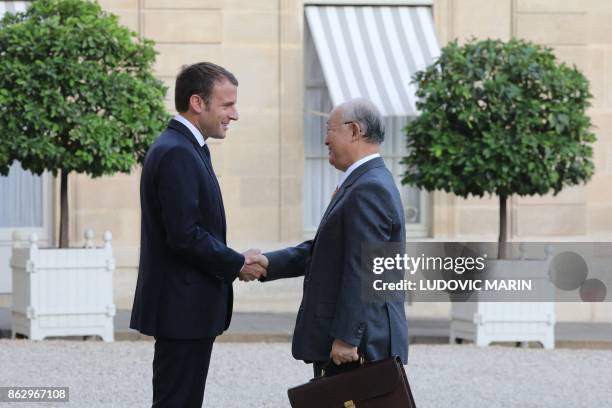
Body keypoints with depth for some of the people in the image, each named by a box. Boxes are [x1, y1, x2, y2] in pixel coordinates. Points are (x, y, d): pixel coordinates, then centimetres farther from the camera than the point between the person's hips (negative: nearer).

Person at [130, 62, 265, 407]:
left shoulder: (185, 148, 15)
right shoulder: (177, 153, -17)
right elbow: (185, 235, -23)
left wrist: (233, 260, 7)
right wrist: (237, 264, -11)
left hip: (186, 307, 10)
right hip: (184, 308, -10)